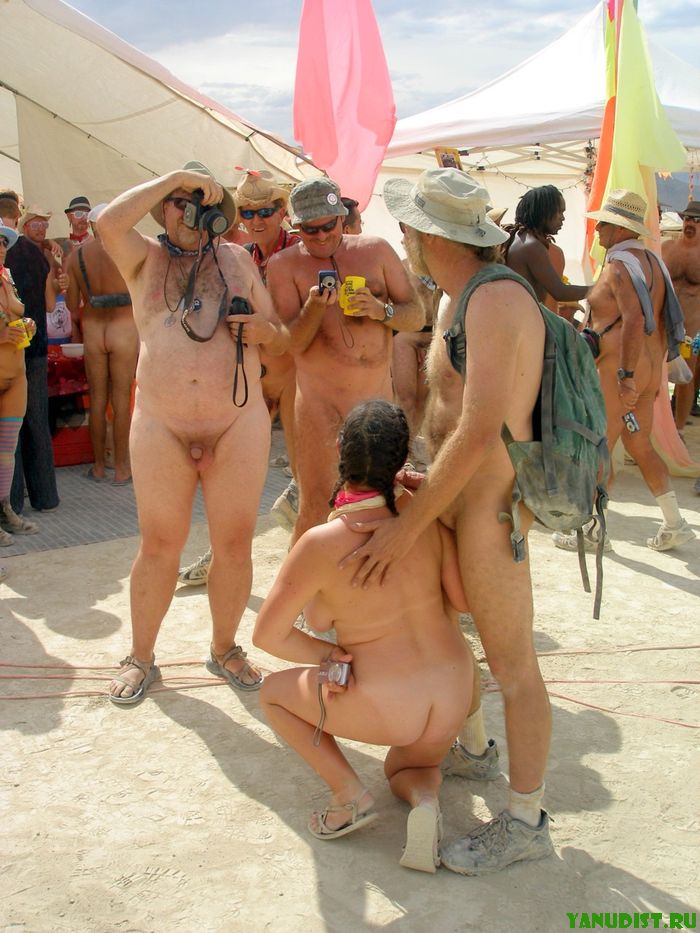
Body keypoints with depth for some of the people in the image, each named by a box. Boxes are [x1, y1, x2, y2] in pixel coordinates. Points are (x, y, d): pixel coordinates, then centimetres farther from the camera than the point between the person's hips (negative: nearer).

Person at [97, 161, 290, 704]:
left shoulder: (237, 260, 12)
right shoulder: (145, 259, 8)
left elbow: (282, 341, 12)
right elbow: (108, 222, -15)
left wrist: (264, 330, -11)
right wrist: (176, 176, -11)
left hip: (239, 425, 1)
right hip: (160, 428, -1)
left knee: (235, 544, 6)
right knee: (159, 545, 7)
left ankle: (225, 649, 26)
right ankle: (141, 657, 24)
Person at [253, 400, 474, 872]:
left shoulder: (321, 544, -20)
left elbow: (267, 635, -12)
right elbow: (464, 598, -1)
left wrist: (327, 654, 4)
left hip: (384, 708, -5)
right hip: (454, 693, 5)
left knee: (274, 691, 22)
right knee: (405, 767, 36)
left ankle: (350, 795, 8)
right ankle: (423, 797, 0)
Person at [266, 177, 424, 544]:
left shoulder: (376, 250, 5)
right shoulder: (284, 264, -2)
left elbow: (416, 317, 5)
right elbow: (291, 344, -9)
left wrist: (381, 310, -14)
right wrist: (314, 307, -27)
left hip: (379, 395, 4)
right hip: (319, 400, -3)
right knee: (315, 507, -6)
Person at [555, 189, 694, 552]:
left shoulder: (619, 265, -15)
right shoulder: (652, 261, 14)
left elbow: (634, 319, -27)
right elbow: (662, 322, 17)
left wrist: (626, 376, -28)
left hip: (619, 371, -9)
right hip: (647, 368, 10)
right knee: (639, 446, 17)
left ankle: (595, 530, 10)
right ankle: (675, 524, 19)